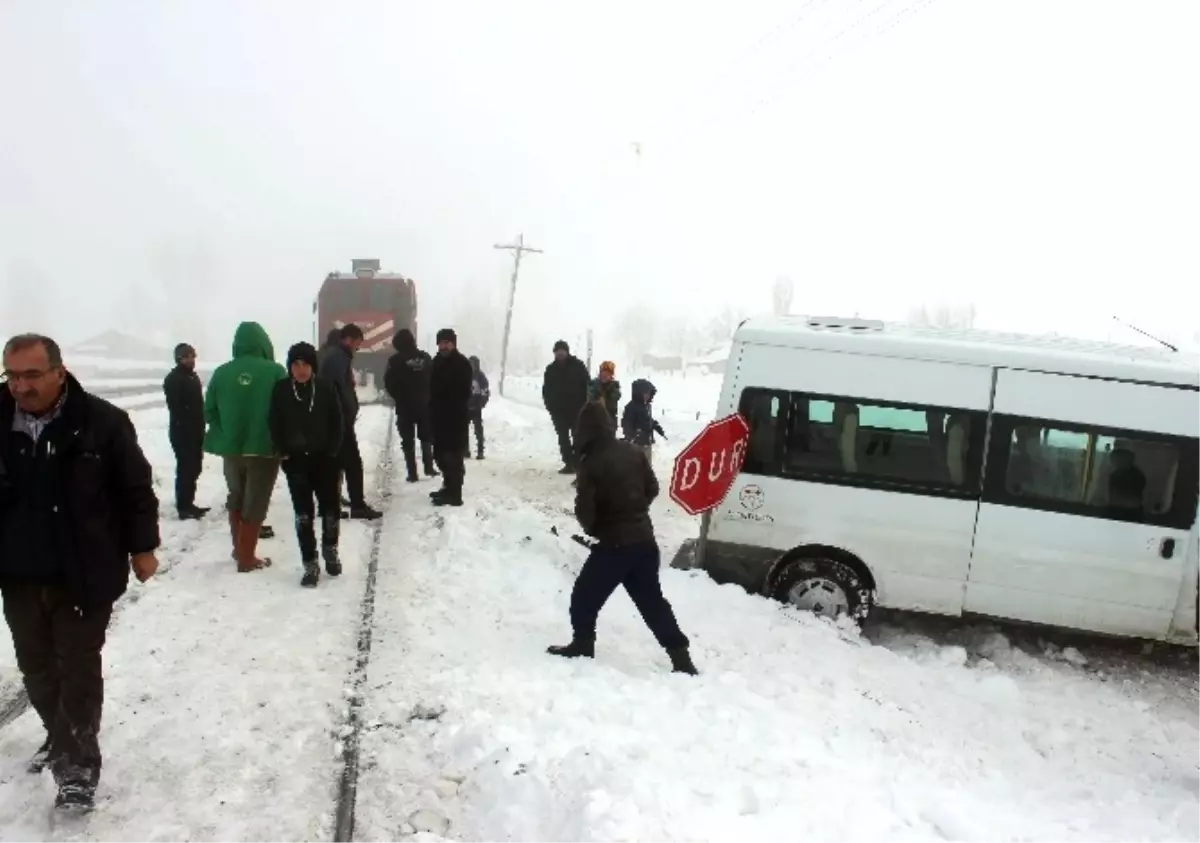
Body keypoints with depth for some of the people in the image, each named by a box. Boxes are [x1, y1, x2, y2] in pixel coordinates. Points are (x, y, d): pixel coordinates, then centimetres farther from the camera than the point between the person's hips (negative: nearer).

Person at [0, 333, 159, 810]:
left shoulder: (103, 421, -12)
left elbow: (136, 489, -5)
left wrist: (142, 547, -3)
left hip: (83, 574, -4)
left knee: (79, 668, 4)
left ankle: (80, 763, 14)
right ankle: (60, 737, 41)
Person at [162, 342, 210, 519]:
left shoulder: (193, 376, 17)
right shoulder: (173, 379, -10)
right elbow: (176, 408, -17)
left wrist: (200, 427, 14)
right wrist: (184, 426, -22)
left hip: (195, 431, 9)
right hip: (182, 432, -9)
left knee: (194, 468, 12)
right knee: (185, 469, -8)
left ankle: (188, 504, 21)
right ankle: (183, 507, -4)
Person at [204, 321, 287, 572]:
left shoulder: (222, 372, -5)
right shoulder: (275, 372, -13)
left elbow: (209, 411, 1)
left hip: (231, 448, 3)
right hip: (264, 448, -3)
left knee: (236, 498, 23)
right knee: (254, 504, 7)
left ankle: (239, 549, 32)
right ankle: (246, 558, 11)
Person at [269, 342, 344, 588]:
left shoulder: (326, 388, -4)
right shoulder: (281, 390, -3)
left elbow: (337, 422, 0)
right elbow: (274, 424, 2)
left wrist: (332, 450, -6)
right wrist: (283, 452, -5)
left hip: (324, 458, 0)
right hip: (296, 460, 0)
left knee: (330, 508, 5)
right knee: (303, 512, 2)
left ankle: (330, 551, 30)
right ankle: (310, 564, 9)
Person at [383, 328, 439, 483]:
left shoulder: (395, 360, -10)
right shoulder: (425, 358, 0)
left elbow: (389, 383, -6)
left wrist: (398, 397, 10)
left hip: (405, 406, -3)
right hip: (424, 404, 3)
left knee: (408, 440, 3)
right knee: (426, 437, 18)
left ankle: (412, 473, -1)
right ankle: (429, 467, 15)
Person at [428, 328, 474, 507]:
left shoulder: (462, 364, -10)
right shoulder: (437, 362, 14)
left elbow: (464, 392, -16)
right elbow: (432, 388, 16)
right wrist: (432, 411, 8)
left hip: (456, 417, -9)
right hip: (439, 416, 9)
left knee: (453, 456, -9)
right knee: (442, 455, 15)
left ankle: (454, 494, -7)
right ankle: (449, 487, 27)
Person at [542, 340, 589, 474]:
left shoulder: (578, 365, -3)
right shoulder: (551, 369, 6)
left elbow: (587, 385, -4)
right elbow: (546, 389, 10)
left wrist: (584, 405, -9)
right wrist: (549, 404, -1)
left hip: (576, 408, -3)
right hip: (558, 409, 3)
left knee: (578, 437, 1)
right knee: (563, 438, 3)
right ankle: (569, 463, 7)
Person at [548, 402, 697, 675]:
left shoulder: (591, 463, -15)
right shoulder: (634, 452, 3)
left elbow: (585, 510, -14)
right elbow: (652, 489, 13)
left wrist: (593, 529, 8)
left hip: (614, 545, -6)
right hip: (644, 541, 6)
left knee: (584, 597, 12)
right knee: (653, 601, 15)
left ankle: (583, 646, 19)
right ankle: (682, 659, 14)